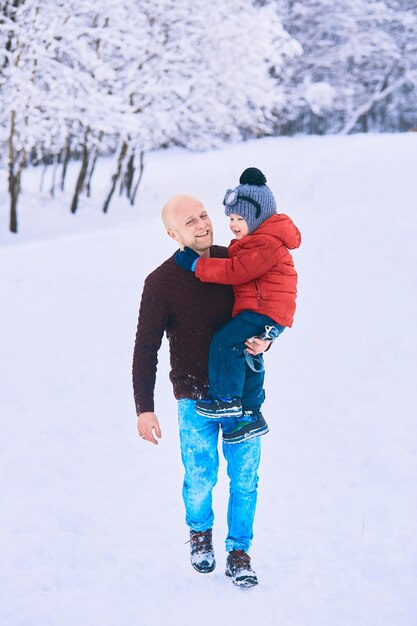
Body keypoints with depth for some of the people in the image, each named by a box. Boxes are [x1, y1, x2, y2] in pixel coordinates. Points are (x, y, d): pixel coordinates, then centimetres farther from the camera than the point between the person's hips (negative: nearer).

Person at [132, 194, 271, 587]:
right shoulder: (161, 282, -11)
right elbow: (145, 349, -8)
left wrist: (263, 340, -12)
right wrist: (144, 408, -12)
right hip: (195, 395, -2)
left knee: (245, 478, 4)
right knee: (200, 479, -1)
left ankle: (239, 552, 23)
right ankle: (200, 532, 31)